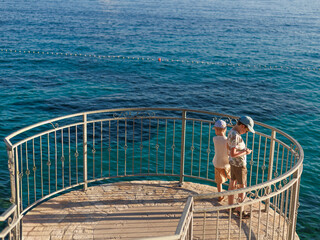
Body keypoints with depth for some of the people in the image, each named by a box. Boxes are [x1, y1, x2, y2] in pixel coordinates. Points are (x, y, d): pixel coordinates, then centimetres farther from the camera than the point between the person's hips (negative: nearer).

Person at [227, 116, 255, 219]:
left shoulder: (231, 132, 3)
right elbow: (233, 154, -30)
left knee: (233, 183, 19)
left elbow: (228, 148, 15)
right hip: (239, 164, -9)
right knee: (242, 187, 3)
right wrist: (245, 152, -18)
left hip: (233, 162, 9)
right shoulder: (235, 136, -27)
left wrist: (243, 150, 9)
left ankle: (230, 205, 32)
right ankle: (240, 211, 12)